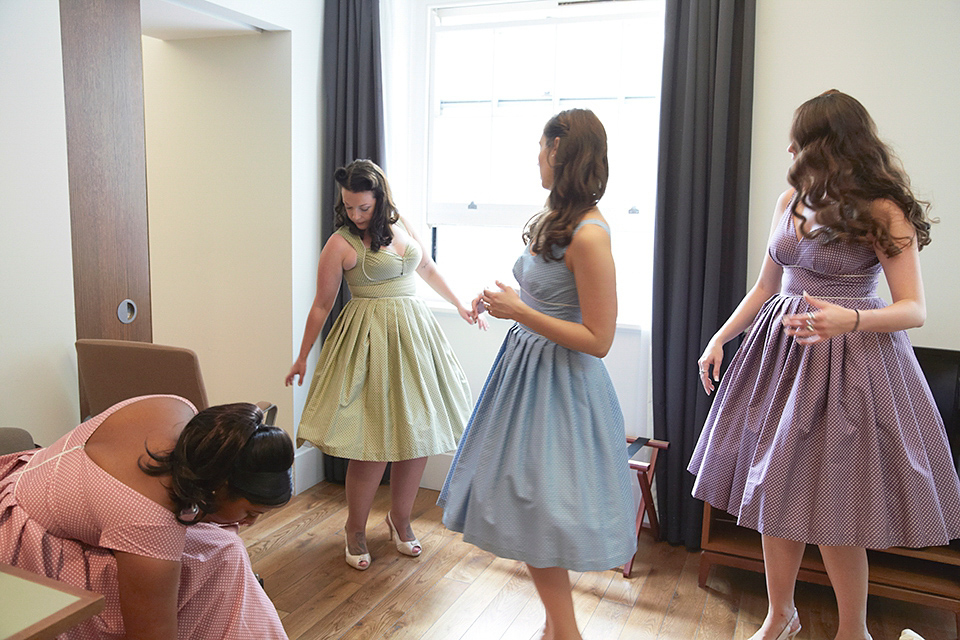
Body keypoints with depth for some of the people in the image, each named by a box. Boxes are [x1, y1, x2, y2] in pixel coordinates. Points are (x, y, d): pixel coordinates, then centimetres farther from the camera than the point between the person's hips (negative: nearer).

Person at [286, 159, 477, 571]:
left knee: (418, 435, 7)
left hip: (414, 336, 6)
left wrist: (459, 306, 30)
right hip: (369, 343, -5)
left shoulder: (401, 227, 9)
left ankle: (400, 519, 28)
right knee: (372, 443, -6)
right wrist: (302, 358, 6)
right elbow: (322, 305, 0)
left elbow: (427, 268, 25)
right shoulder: (341, 243, -6)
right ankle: (355, 530, 17)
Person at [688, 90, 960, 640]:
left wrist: (849, 320, -31)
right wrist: (721, 338, 9)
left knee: (832, 506, 1)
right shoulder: (792, 199, 8)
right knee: (775, 492, 10)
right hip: (781, 351, 6)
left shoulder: (882, 211, -10)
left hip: (848, 358, -6)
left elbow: (915, 309, -12)